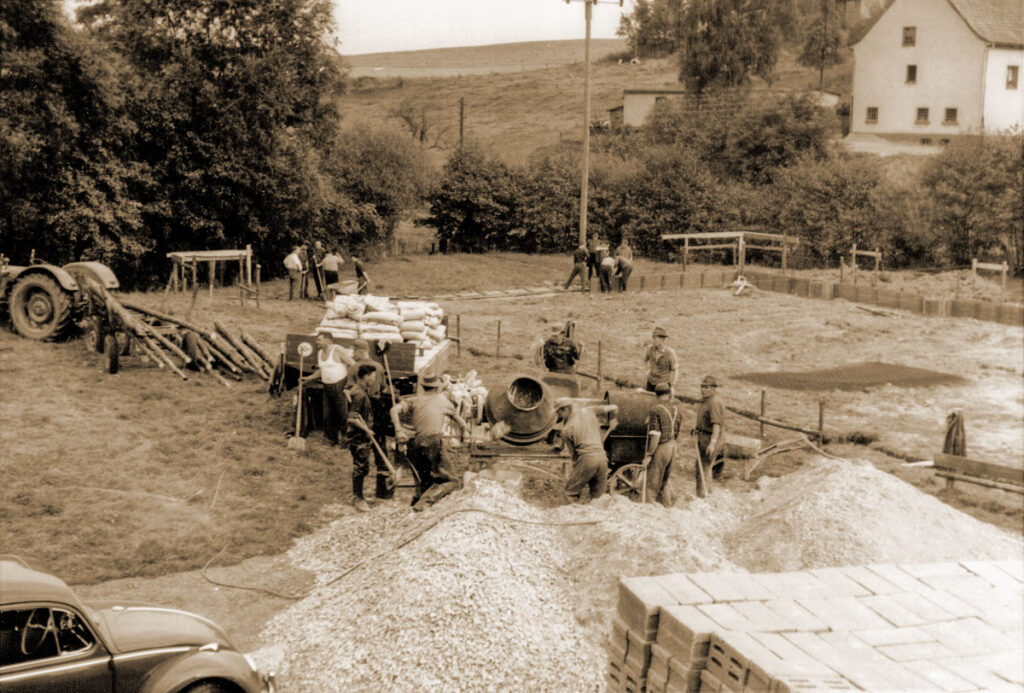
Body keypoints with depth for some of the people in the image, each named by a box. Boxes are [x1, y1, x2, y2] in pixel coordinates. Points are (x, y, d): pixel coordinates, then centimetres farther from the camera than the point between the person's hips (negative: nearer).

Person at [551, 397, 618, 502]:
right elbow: (614, 407, 14)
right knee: (597, 497, 12)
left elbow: (573, 452, 5)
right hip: (602, 457, 5)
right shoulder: (588, 411, 11)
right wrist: (612, 421, 31)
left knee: (571, 491, 9)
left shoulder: (566, 430, 2)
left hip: (587, 459, -5)